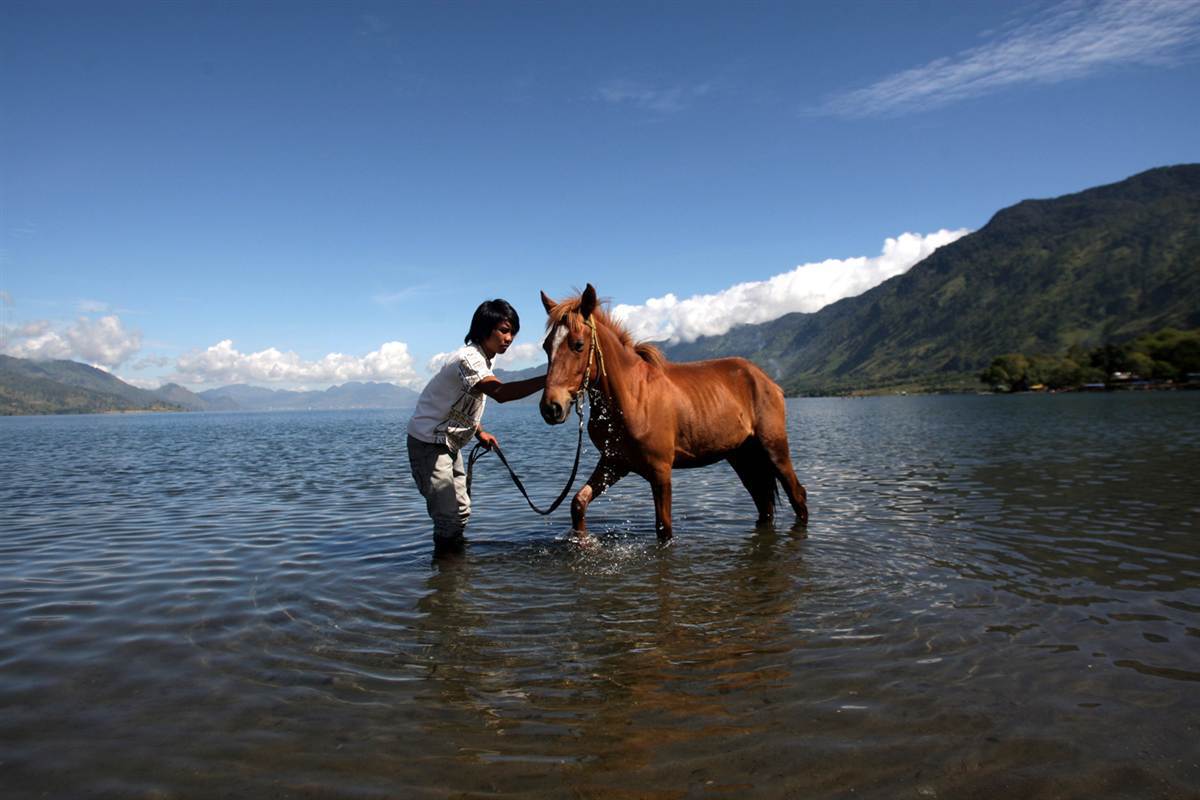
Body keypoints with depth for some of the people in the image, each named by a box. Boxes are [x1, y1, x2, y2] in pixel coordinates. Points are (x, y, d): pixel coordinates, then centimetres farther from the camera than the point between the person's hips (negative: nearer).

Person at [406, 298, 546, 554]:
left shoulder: (482, 358, 5)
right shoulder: (468, 358, -27)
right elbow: (500, 392, -46)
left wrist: (479, 431, 8)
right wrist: (549, 379, -53)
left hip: (450, 443, 10)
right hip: (428, 443, -10)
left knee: (461, 511, 17)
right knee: (448, 516, -10)